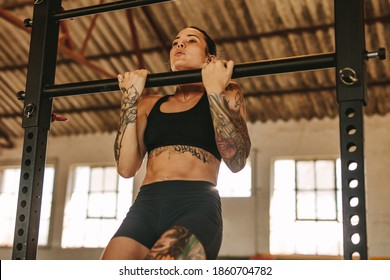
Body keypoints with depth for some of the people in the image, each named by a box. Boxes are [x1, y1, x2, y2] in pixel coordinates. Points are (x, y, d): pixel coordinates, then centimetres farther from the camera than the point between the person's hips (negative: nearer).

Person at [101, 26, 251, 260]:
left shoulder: (226, 94, 13)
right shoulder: (150, 104, 21)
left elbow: (237, 160, -3)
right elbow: (126, 168, 9)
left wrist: (215, 91, -5)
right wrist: (131, 99, 8)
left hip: (197, 206, -3)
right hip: (146, 205, 4)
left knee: (160, 262, -33)